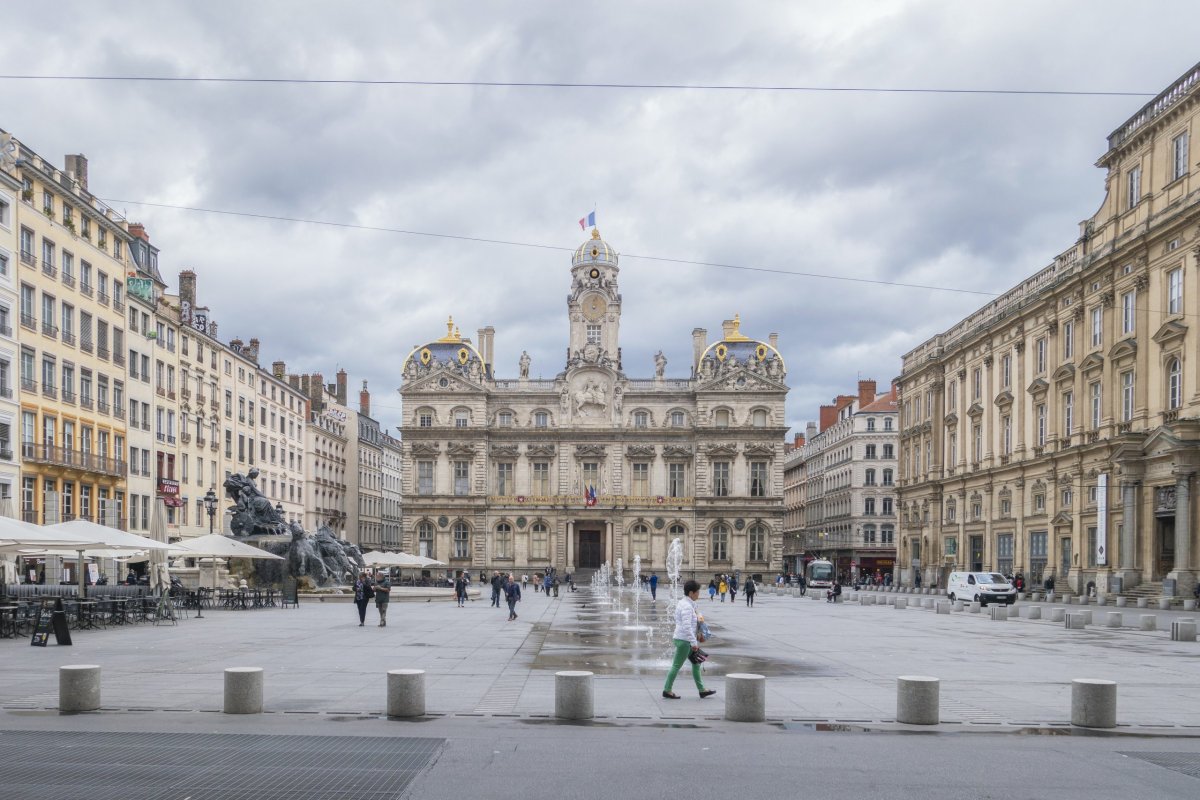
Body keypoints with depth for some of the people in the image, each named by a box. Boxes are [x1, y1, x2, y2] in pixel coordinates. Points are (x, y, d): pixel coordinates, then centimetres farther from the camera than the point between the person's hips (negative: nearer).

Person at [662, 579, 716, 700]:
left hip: (681, 638, 10)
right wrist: (694, 642, -22)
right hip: (684, 640, -10)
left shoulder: (682, 603, 12)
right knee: (677, 665, -1)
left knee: (696, 663, 13)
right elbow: (687, 627, -26)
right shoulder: (687, 606, -19)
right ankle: (667, 690, 6)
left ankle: (702, 690, 17)